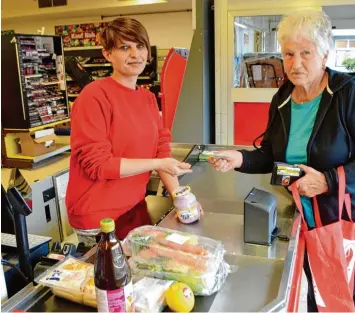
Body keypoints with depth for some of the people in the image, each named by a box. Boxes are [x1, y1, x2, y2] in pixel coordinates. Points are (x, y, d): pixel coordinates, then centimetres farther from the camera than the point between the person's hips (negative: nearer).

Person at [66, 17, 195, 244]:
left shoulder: (148, 98, 5)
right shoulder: (94, 96, -17)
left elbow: (161, 149, 4)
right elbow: (96, 163, -20)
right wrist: (157, 164, -21)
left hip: (135, 208, 7)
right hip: (98, 218, -7)